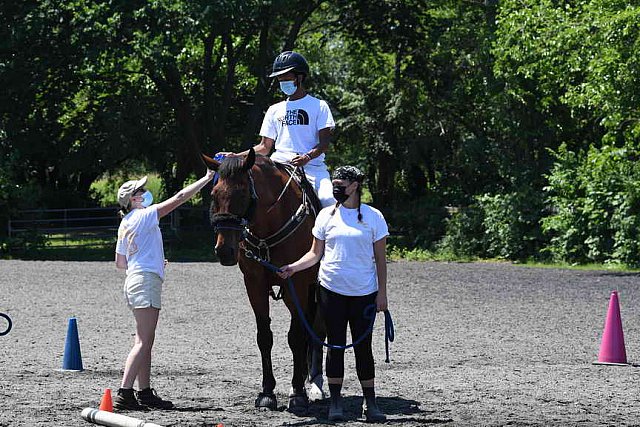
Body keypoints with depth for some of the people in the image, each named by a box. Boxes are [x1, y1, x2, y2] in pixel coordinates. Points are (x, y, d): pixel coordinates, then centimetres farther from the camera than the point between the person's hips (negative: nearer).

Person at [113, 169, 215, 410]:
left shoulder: (125, 225, 17)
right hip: (147, 281, -10)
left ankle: (145, 393, 13)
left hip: (134, 280, 10)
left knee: (145, 342, 12)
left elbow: (120, 263, 23)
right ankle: (124, 393, -19)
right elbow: (179, 198, -10)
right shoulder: (144, 216, -8)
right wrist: (207, 179, -4)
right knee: (143, 343, -13)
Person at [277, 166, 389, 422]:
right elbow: (316, 253, 9)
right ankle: (335, 402, 10)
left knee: (363, 346, 1)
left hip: (363, 292, -1)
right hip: (332, 289, 1)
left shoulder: (373, 217, 0)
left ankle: (370, 403, 9)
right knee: (335, 345, 4)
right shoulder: (326, 215, 5)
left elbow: (380, 259, 2)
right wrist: (293, 267, -7)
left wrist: (382, 293, -2)